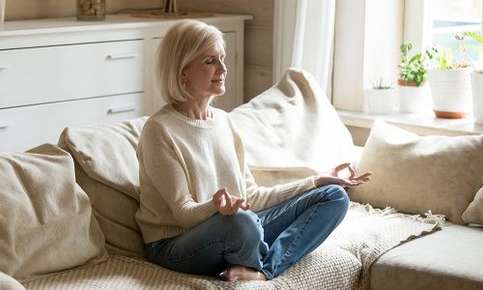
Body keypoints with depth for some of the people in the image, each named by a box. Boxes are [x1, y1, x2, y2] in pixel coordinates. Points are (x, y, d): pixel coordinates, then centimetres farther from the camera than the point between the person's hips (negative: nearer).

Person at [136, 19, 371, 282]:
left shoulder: (222, 120, 10)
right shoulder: (160, 130, -12)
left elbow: (251, 197, 12)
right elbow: (183, 212, -14)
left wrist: (317, 181, 9)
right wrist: (216, 207, -36)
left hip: (235, 228, 8)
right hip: (176, 245, -7)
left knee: (334, 197, -2)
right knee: (242, 222, -41)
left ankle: (263, 270, -22)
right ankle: (257, 269, -6)